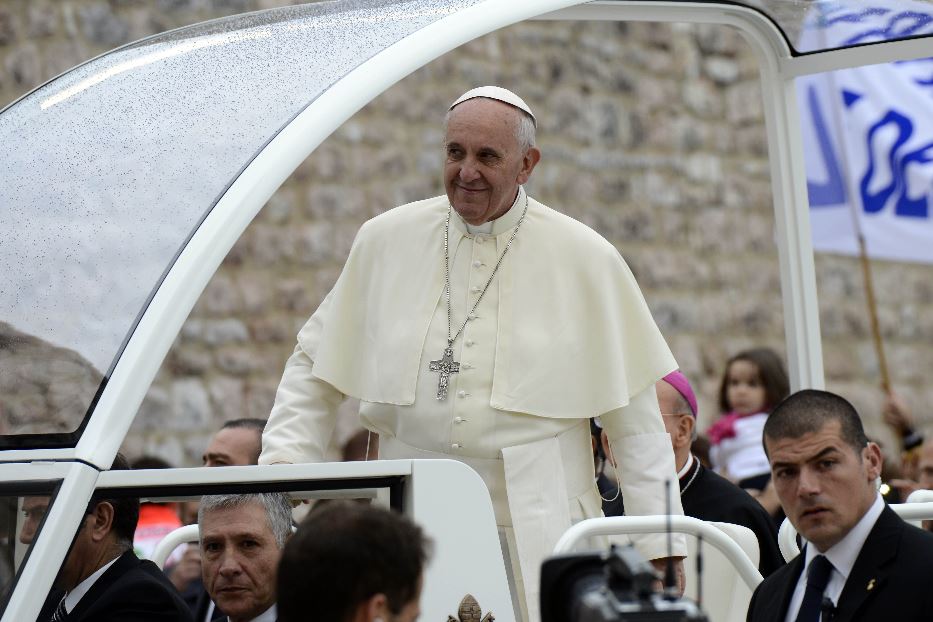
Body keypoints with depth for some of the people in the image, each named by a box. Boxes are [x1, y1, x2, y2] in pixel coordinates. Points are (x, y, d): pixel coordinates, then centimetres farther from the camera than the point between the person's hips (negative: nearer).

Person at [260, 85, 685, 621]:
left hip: (535, 534, -1)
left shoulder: (586, 259, 2)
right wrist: (284, 464, 0)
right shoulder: (386, 241, 7)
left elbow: (637, 419, 3)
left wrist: (660, 547, -1)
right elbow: (315, 369, 14)